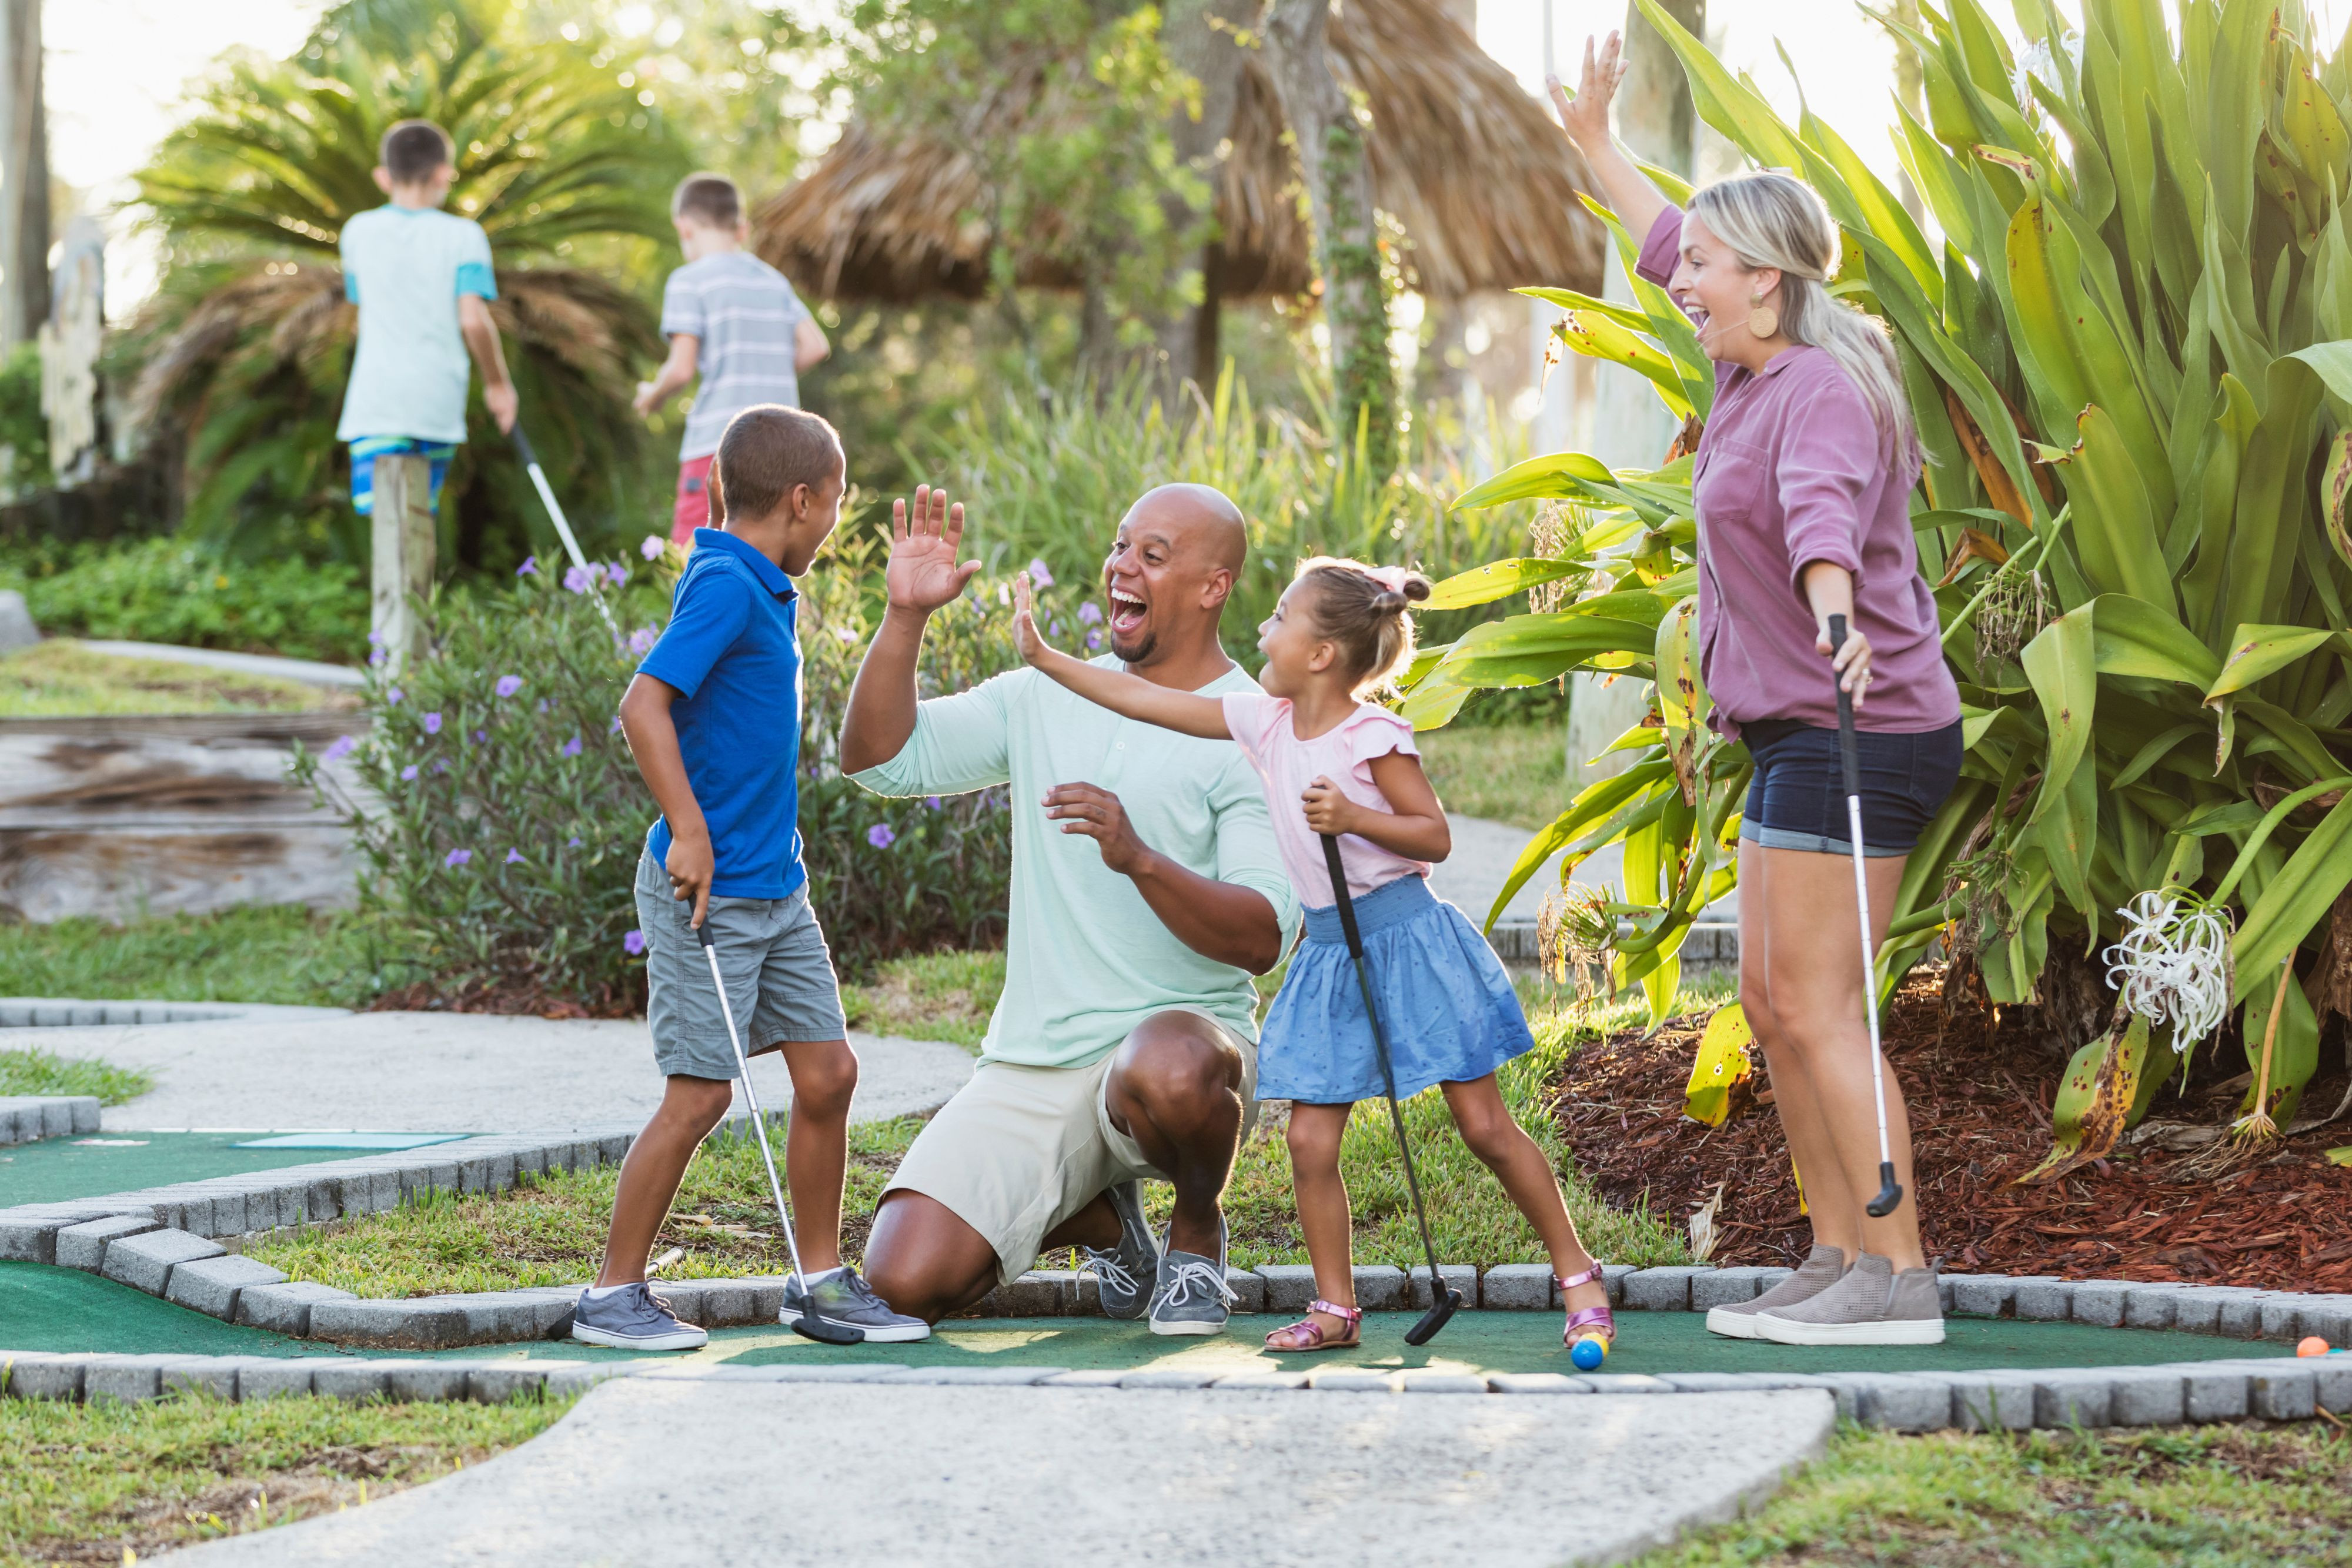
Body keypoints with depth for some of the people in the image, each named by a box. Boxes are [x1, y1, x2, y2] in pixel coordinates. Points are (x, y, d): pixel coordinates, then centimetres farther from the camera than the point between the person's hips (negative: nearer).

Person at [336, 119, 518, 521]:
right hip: (440, 400, 0)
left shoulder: (358, 232, 8)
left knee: (380, 507, -12)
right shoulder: (463, 236, 0)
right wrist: (497, 382, 4)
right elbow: (473, 319, -8)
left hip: (376, 399, 0)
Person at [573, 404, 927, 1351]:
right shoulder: (723, 586, -16)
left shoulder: (758, 588, 13)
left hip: (777, 889, 9)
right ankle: (613, 1294, 6)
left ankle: (821, 1281, 19)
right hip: (709, 887, -9)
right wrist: (688, 831, -24)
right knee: (699, 1094, -6)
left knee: (828, 1071, 8)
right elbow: (644, 705, -23)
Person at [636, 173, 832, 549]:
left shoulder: (689, 281, -3)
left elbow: (682, 369, -9)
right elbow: (816, 345, 8)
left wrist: (651, 397, 10)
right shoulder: (774, 281, 15)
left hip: (718, 441, -6)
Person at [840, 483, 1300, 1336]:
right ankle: (1097, 1214, 19)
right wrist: (906, 615, -8)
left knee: (1166, 1071, -42)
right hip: (1032, 1065, 4)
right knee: (905, 1282, -13)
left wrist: (1140, 859, -31)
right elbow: (878, 757, 5)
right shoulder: (1043, 700, 12)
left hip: (1180, 1031, -4)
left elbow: (1261, 939, -15)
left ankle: (1199, 1228, -5)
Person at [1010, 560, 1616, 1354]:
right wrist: (1045, 657, 8)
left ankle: (1578, 1275, 8)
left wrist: (1355, 818, -25)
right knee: (1310, 1139, 0)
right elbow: (1142, 699, 7)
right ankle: (1335, 1308, 11)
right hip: (1331, 952, 6)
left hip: (1407, 938, -6)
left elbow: (1436, 837, -11)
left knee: (1485, 1124, -2)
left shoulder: (1373, 736, -12)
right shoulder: (1264, 722, 4)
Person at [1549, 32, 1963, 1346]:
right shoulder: (1762, 370, 13)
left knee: (1819, 1005, -10)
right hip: (1802, 736, 10)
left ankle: (1898, 1278, -8)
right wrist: (1596, 144, 41)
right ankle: (1841, 1263, 17)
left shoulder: (1823, 388, -16)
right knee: (1772, 1000, 12)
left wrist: (1834, 613, -56)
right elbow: (1671, 248, 32)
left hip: (1856, 733, -10)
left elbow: (1824, 506, -38)